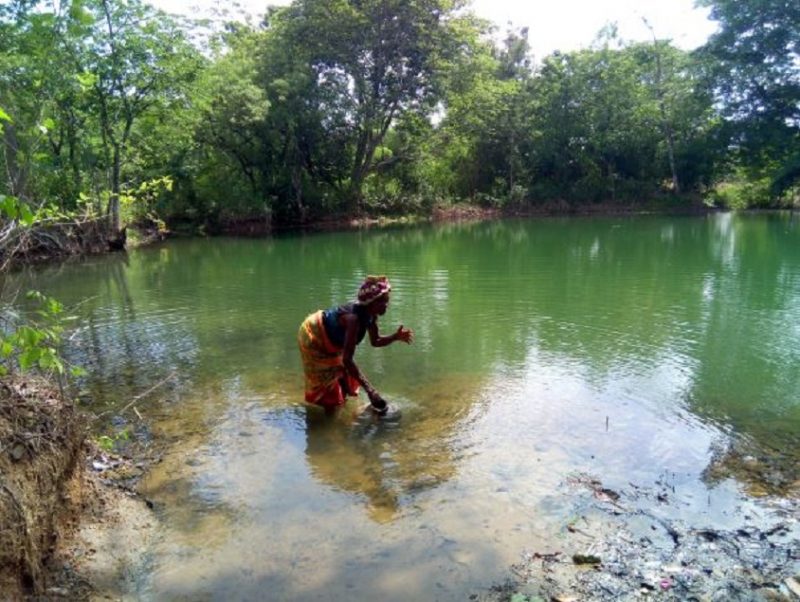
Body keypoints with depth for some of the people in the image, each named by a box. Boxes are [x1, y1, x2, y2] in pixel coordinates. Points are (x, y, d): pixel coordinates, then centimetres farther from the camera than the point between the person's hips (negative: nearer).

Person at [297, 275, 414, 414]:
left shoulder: (371, 314, -16)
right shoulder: (354, 318, -41)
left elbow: (375, 341, -3)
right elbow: (347, 359, -43)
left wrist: (395, 336, -22)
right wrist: (369, 389, -44)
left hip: (329, 339, 8)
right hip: (312, 337, -8)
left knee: (344, 375, 18)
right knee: (327, 382, 4)